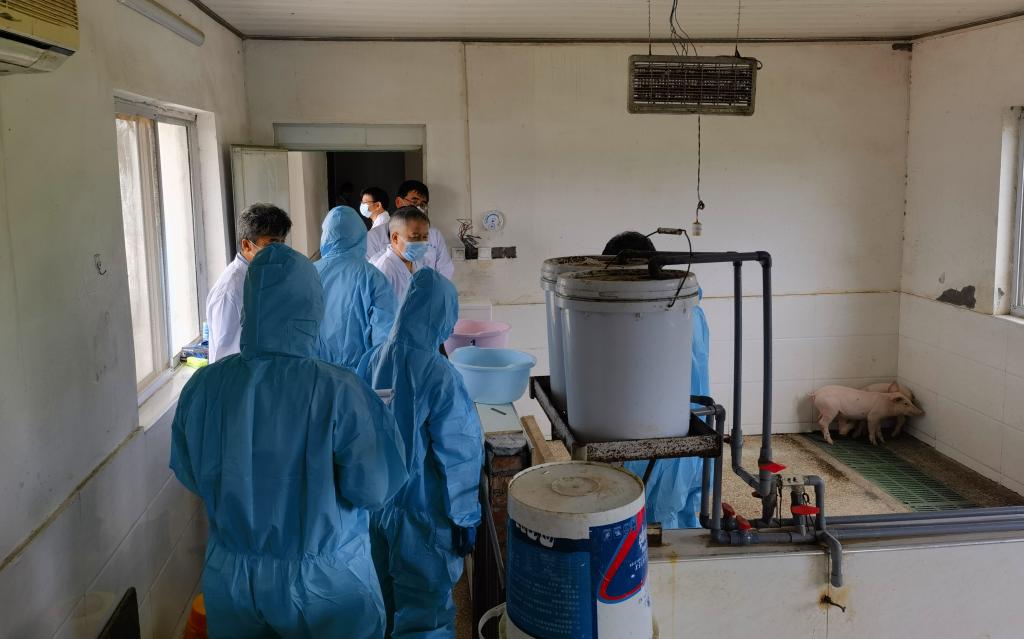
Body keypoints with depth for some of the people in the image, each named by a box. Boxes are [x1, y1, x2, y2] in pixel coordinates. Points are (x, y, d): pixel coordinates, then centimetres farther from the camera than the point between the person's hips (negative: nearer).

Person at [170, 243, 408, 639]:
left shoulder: (203, 386, -10)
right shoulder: (338, 392, -23)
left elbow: (188, 473, 3)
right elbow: (374, 488, -18)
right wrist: (377, 418, -3)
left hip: (230, 576, 3)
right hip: (323, 583, -3)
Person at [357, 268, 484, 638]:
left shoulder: (371, 361, -6)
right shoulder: (440, 376, -23)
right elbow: (457, 456, -18)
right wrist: (465, 518, -7)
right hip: (421, 511, -6)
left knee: (380, 596, 24)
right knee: (426, 606, 9)